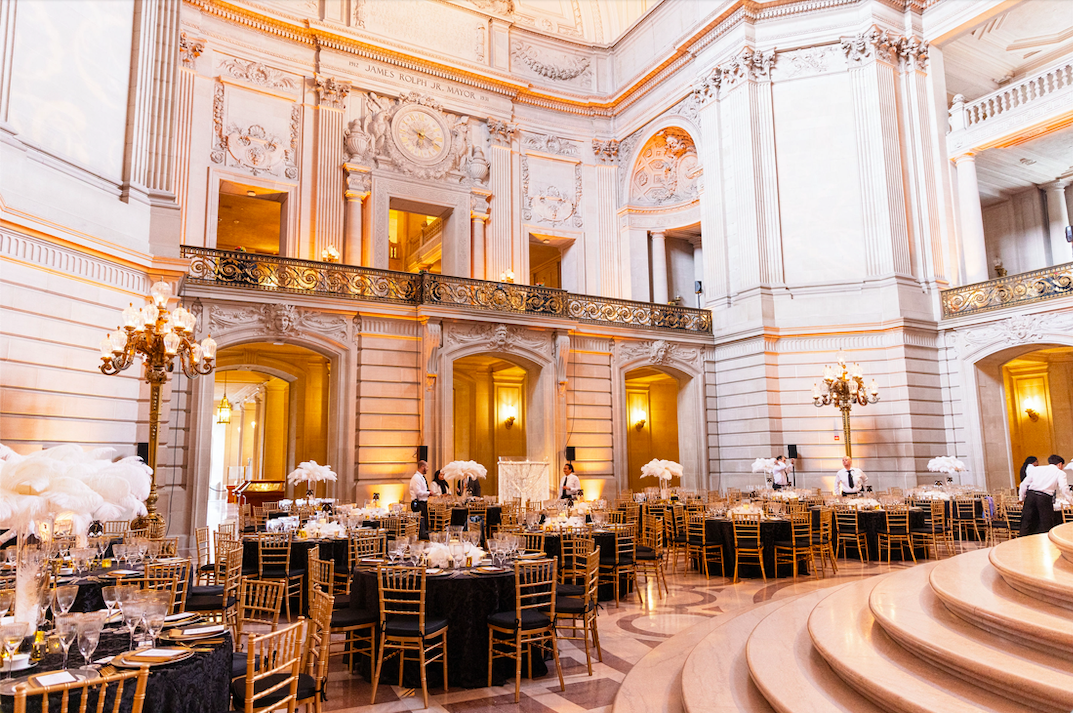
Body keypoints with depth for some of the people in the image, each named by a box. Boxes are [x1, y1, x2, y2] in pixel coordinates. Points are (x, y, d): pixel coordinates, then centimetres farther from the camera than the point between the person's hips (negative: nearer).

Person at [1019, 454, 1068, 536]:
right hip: (1045, 498, -3)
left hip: (1030, 495, 4)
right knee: (1046, 526, 7)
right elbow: (1064, 490, -2)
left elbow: (1024, 484, 18)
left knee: (1026, 523, 11)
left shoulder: (1037, 469, 19)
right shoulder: (1060, 473, 9)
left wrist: (1022, 498, 26)